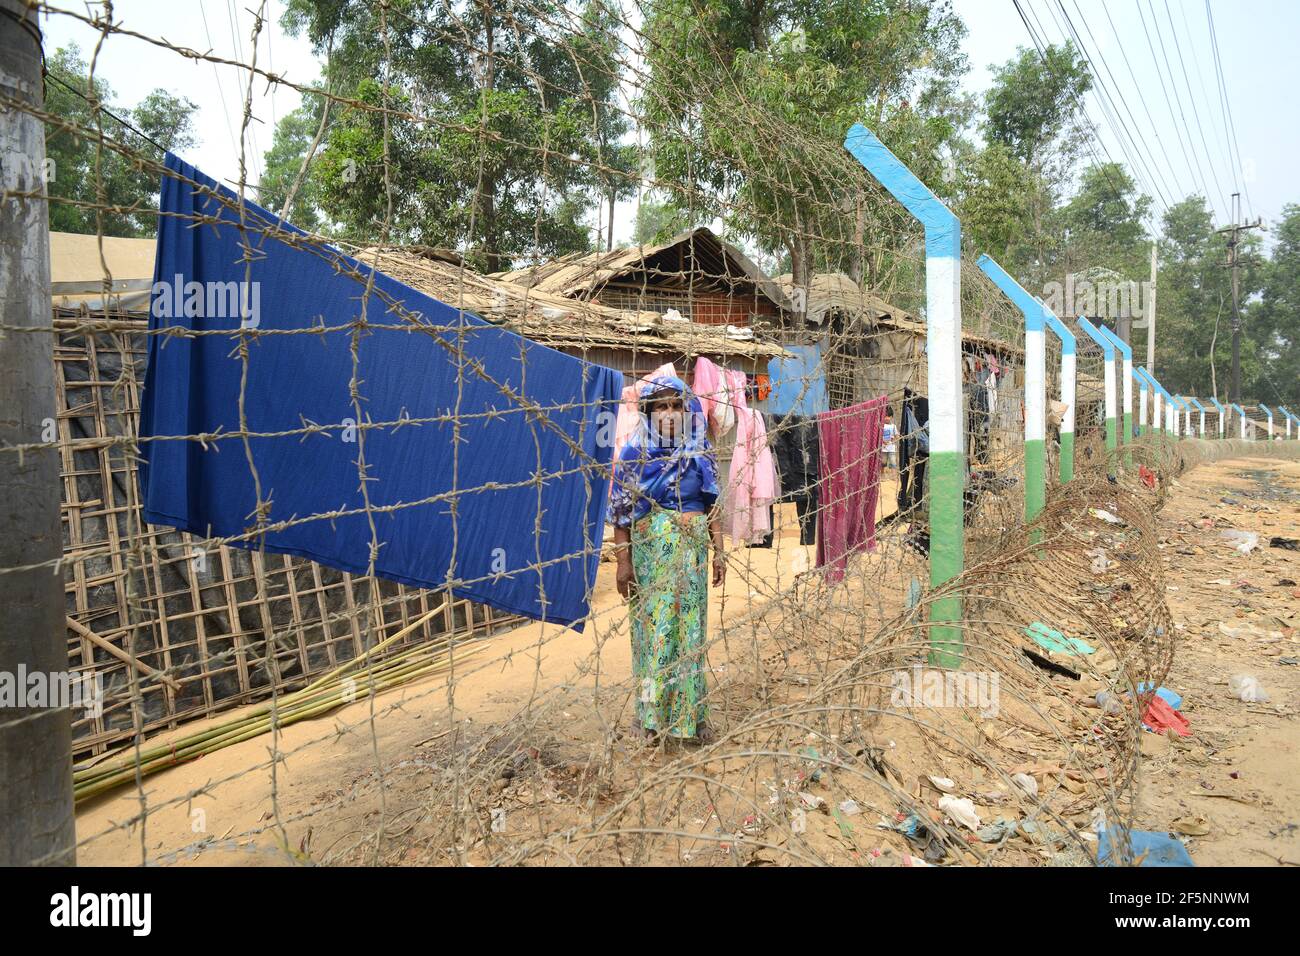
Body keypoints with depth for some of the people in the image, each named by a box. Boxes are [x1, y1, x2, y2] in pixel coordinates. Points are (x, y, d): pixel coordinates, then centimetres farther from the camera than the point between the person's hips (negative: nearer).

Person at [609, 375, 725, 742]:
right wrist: (623, 561, -9)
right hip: (651, 549, -3)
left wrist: (719, 550, 6)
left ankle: (690, 713, 20)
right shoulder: (634, 454, -5)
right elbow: (621, 512, -6)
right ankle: (652, 715, 15)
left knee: (690, 627, 8)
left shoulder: (699, 453, 5)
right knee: (654, 627, 2)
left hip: (693, 548, 3)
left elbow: (712, 505, 9)